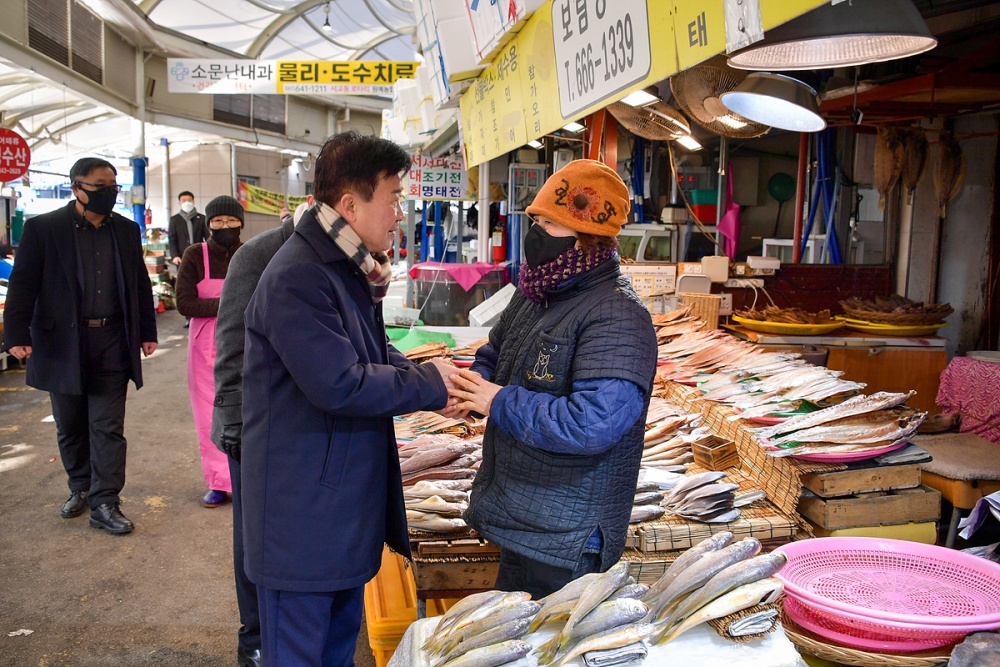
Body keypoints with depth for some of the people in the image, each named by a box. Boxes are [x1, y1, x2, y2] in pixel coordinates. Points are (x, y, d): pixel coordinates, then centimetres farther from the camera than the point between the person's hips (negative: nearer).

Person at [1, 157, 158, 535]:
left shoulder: (127, 231, 7)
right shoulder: (43, 229, -4)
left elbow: (140, 284, 13)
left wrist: (147, 332, 11)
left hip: (112, 347, 2)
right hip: (62, 345, -1)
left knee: (108, 428, 1)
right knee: (70, 428, 13)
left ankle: (104, 504, 7)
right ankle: (80, 489, 32)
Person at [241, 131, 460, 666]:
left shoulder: (350, 269, 10)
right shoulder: (296, 277, -24)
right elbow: (340, 385, -28)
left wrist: (428, 376, -3)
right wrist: (429, 385, -15)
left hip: (348, 498, 10)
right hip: (303, 513, -9)